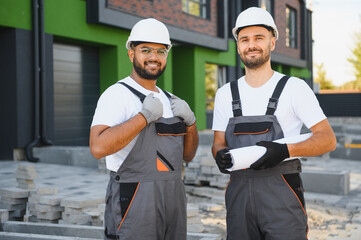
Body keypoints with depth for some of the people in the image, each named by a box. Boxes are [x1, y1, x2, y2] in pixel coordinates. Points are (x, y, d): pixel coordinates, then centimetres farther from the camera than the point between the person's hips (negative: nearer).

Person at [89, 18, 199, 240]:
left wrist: (190, 121, -1)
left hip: (174, 196, 7)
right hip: (135, 200, -7)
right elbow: (99, 147, -25)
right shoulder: (117, 95, -9)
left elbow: (188, 155, 16)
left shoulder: (169, 100, 15)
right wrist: (146, 115, -20)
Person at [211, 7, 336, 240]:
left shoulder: (294, 87, -2)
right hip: (239, 192, 4)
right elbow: (219, 142, 14)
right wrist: (220, 155, -10)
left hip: (282, 193, -3)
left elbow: (328, 139, -5)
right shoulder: (225, 94, 10)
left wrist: (284, 150, -20)